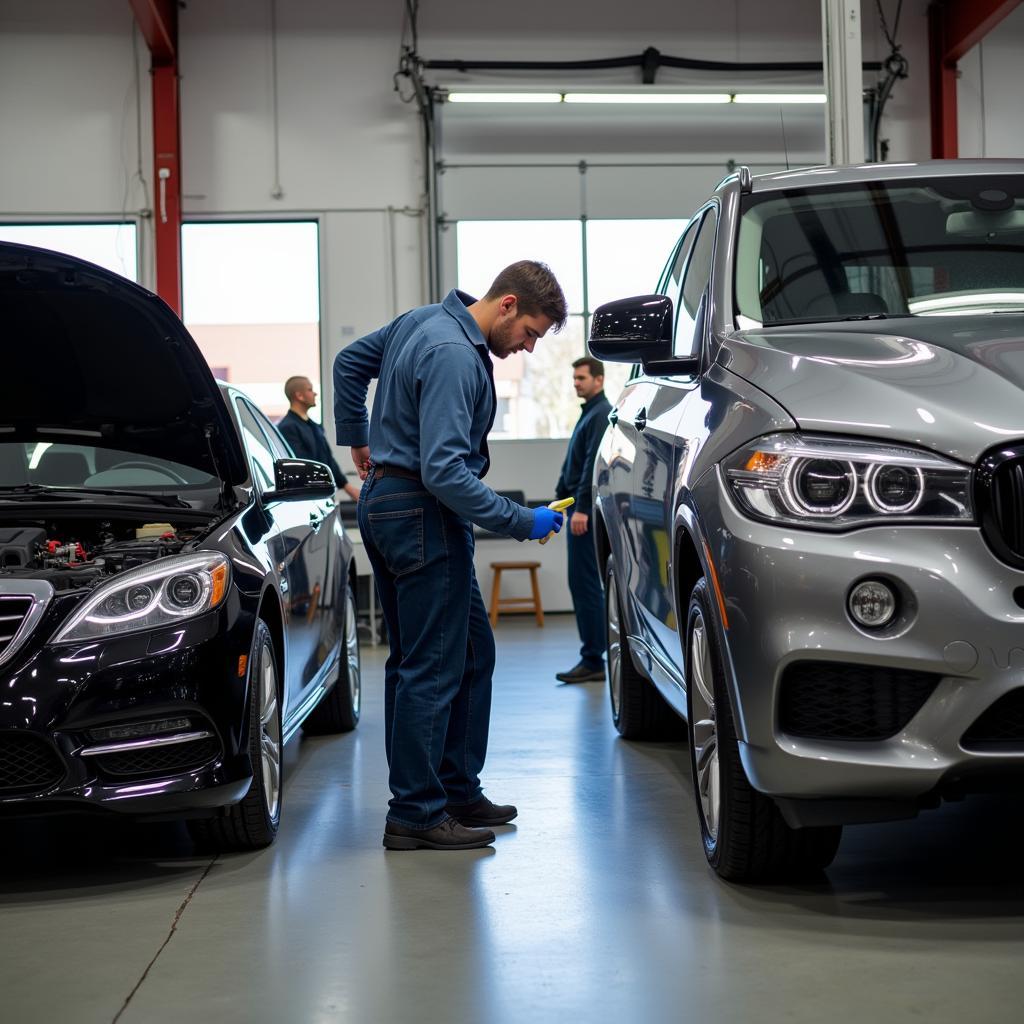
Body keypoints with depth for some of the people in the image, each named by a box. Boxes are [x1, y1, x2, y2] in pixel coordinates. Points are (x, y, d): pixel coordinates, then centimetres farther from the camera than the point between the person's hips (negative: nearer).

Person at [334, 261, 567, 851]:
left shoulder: (425, 321, 11)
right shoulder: (454, 355, -21)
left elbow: (350, 363, 26)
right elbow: (443, 471, -27)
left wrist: (357, 441, 32)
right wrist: (521, 522, -21)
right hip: (422, 519, -11)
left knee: (473, 654, 15)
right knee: (432, 669, -5)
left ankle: (459, 791, 22)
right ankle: (416, 815, 2)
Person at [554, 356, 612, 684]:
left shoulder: (602, 415, -12)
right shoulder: (589, 413, 19)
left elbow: (594, 464, -20)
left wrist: (582, 508, -23)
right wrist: (560, 495, 19)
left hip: (588, 511, -11)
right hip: (580, 508, 11)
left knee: (585, 584, -10)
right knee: (583, 583, 11)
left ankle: (593, 660, -8)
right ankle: (594, 658, 16)